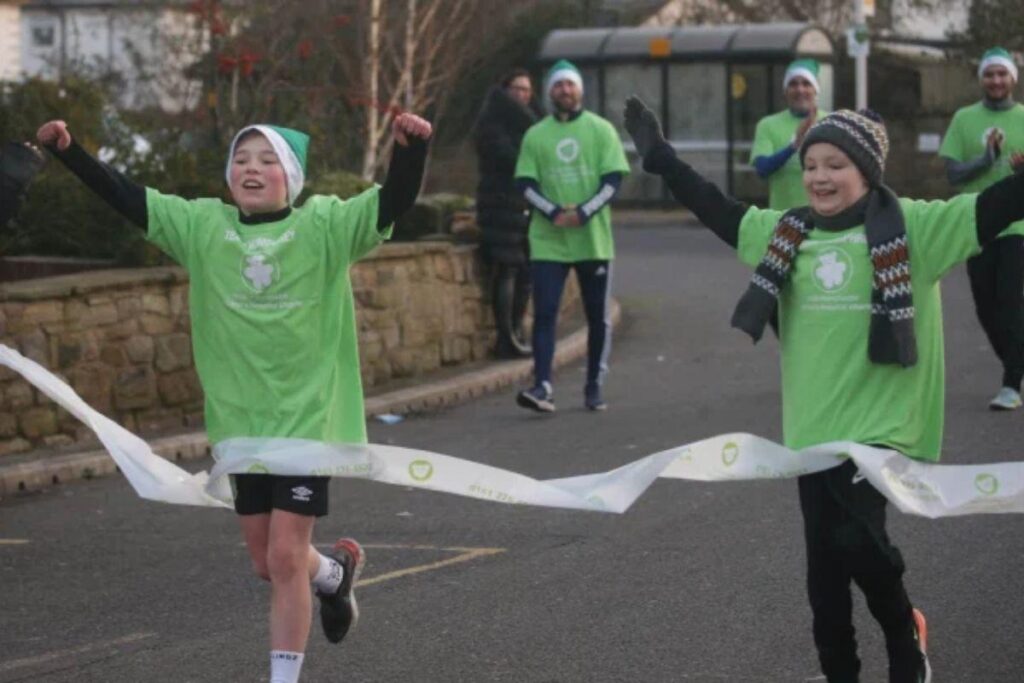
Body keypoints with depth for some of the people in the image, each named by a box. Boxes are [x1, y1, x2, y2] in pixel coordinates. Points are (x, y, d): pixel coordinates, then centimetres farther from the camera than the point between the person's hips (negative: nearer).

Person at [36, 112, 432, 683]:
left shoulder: (325, 226, -9)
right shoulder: (202, 226, 1)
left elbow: (395, 200, -20)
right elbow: (128, 198, 0)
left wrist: (411, 146, -38)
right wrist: (69, 151, -9)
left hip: (308, 419, -4)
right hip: (241, 422, 4)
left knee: (285, 558, -7)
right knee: (265, 561, 14)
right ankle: (335, 574, 47)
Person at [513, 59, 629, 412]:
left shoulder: (601, 130, 3)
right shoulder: (535, 135, 6)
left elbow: (613, 179, -3)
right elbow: (526, 183, 2)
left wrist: (583, 213, -16)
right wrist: (554, 213, -15)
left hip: (593, 238, 0)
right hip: (548, 241, 0)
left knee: (598, 316, 6)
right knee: (544, 313, -9)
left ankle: (594, 386, 17)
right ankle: (542, 386, -13)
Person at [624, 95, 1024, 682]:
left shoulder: (910, 228, -6)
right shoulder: (787, 233, 9)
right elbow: (717, 211, 20)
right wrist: (660, 156, 22)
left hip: (882, 425, -5)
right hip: (812, 428, 6)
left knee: (857, 537, -20)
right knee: (824, 564, 8)